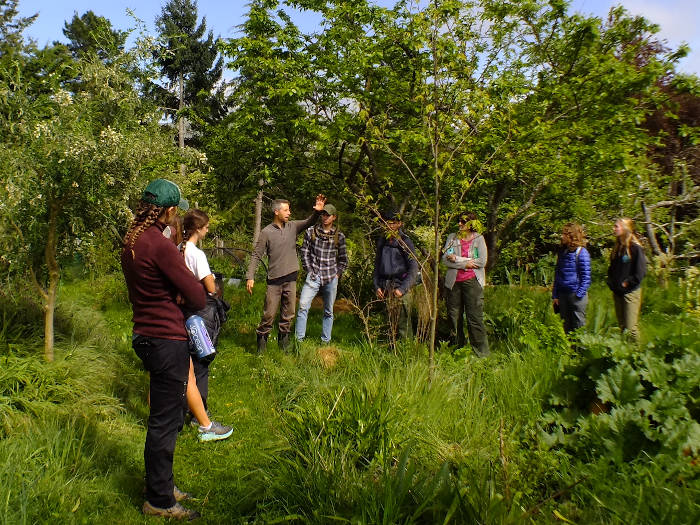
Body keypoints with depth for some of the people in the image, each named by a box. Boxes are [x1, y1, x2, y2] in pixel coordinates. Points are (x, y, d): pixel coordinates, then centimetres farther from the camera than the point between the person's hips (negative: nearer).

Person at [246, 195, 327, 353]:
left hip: (291, 278, 4)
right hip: (274, 280, -4)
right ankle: (262, 339, 15)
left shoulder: (292, 226, 5)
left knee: (288, 314, 13)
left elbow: (308, 222, -4)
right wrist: (250, 276, -13)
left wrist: (317, 212, -25)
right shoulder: (266, 232, -6)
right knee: (269, 314, -1)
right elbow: (256, 255, -6)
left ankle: (283, 340, 26)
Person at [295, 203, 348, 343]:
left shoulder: (339, 236, 4)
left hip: (331, 279, 1)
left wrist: (337, 274, 4)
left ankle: (326, 341, 18)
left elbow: (343, 259, 12)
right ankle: (299, 339, -7)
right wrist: (309, 271, -1)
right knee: (303, 305, -13)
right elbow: (304, 253, 5)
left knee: (328, 311, 8)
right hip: (313, 276, -1)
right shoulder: (311, 232, 3)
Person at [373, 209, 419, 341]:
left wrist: (402, 289, -14)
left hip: (401, 286, -5)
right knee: (391, 322, 8)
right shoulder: (382, 240, 13)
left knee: (403, 323, -7)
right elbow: (377, 265, 19)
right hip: (386, 288, 5)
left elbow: (413, 269, -7)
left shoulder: (405, 241, -4)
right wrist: (376, 286, 7)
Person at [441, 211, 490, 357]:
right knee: (454, 316, 7)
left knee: (474, 317, -6)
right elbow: (445, 259, -2)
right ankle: (457, 348, 20)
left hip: (472, 281, -3)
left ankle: (481, 352, 0)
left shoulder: (479, 239, 3)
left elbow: (482, 261, -9)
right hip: (454, 282, 3)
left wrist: (457, 259, -10)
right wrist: (465, 264, -12)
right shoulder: (452, 237, 8)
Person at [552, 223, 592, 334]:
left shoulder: (582, 253, -9)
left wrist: (579, 295, -14)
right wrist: (555, 295, 10)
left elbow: (586, 277, -9)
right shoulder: (562, 252, 11)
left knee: (579, 326, 1)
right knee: (566, 326, 14)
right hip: (562, 295, 6)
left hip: (576, 295, -6)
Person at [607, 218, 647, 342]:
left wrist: (627, 283, -13)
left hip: (631, 292, -8)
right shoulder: (617, 248, 12)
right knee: (621, 326, 14)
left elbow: (640, 272, -15)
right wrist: (611, 282, 9)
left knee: (630, 327, -8)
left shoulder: (635, 248, -12)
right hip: (617, 292, 8)